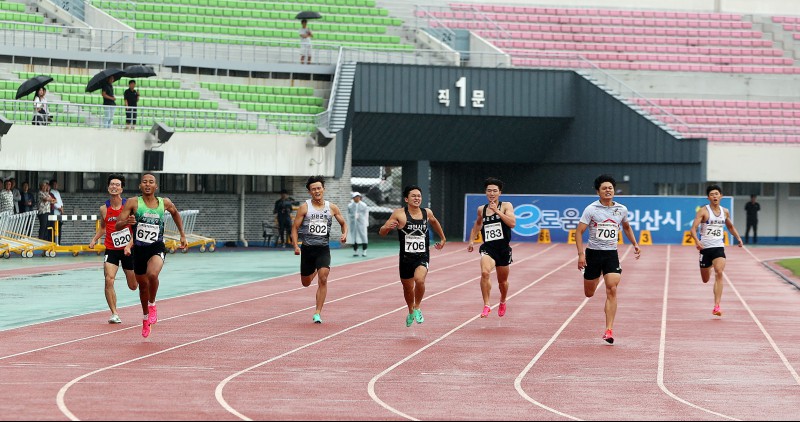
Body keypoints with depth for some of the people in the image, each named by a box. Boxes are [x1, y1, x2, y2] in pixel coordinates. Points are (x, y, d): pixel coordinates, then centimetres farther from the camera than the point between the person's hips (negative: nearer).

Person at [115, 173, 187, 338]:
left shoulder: (164, 203, 0)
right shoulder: (133, 202, -6)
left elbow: (175, 213, 24)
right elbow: (117, 226, -9)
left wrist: (182, 235, 23)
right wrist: (126, 222, -31)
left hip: (157, 248, -1)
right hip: (139, 249, 2)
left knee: (152, 274, -32)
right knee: (143, 285, 16)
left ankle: (152, 305, -4)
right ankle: (145, 318, 41)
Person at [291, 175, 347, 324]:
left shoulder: (332, 208, 3)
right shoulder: (304, 207, -3)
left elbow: (343, 223, 16)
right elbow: (295, 227, -1)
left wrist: (344, 234, -6)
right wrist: (296, 246, -14)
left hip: (323, 249, 0)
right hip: (307, 248, 0)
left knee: (323, 279, -18)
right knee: (306, 283, 12)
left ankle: (318, 312, -13)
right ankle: (314, 271, 51)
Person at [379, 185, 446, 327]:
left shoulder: (427, 213, 1)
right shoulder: (399, 214, -8)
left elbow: (434, 222, 26)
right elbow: (382, 232, -6)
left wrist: (442, 238, 34)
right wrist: (388, 227, -28)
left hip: (423, 256, 0)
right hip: (406, 257, 0)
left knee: (419, 280, -26)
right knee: (408, 288, 15)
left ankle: (417, 308, -1)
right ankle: (411, 312, 45)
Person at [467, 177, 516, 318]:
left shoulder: (506, 206, -2)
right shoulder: (481, 209, 7)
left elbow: (512, 223, -18)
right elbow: (477, 224, 27)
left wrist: (497, 211, -21)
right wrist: (471, 241, 20)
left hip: (503, 248, -1)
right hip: (488, 247, 1)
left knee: (502, 281, 15)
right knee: (485, 272, -29)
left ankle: (502, 302, 46)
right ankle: (486, 306, -24)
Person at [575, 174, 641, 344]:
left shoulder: (622, 209, 3)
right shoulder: (591, 209, -8)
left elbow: (627, 227, 24)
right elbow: (579, 231, -9)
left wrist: (635, 244, 15)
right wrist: (581, 254, -18)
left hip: (611, 254, 1)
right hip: (593, 253, -1)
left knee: (612, 290, -14)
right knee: (589, 293, 8)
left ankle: (609, 330, -14)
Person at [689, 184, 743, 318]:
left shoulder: (725, 212, 8)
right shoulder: (703, 211, -6)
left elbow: (731, 226, 27)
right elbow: (693, 229, -15)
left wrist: (738, 238, 12)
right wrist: (697, 241, -34)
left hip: (719, 247, 2)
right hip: (705, 248, -2)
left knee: (719, 273, -21)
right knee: (705, 280, 11)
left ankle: (717, 306, -23)